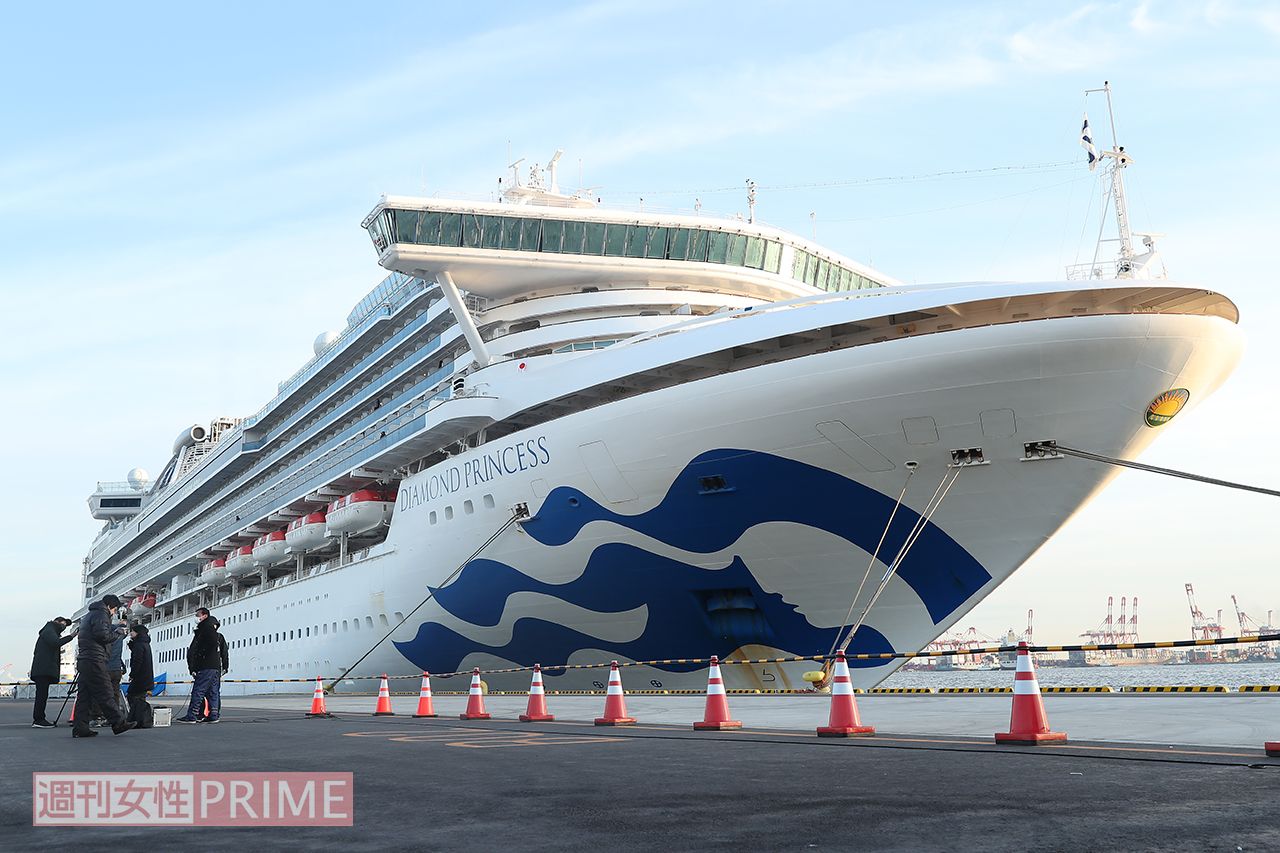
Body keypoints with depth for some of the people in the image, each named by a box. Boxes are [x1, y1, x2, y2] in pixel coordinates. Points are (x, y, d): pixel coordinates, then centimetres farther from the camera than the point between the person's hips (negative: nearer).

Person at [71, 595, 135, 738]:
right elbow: (102, 635, -18)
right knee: (105, 694, -7)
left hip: (83, 660, 10)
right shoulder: (101, 615, -6)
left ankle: (80, 728, 4)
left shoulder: (88, 615, 26)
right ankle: (118, 723, -5)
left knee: (84, 696, 7)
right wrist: (117, 634, -2)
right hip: (94, 661, -10)